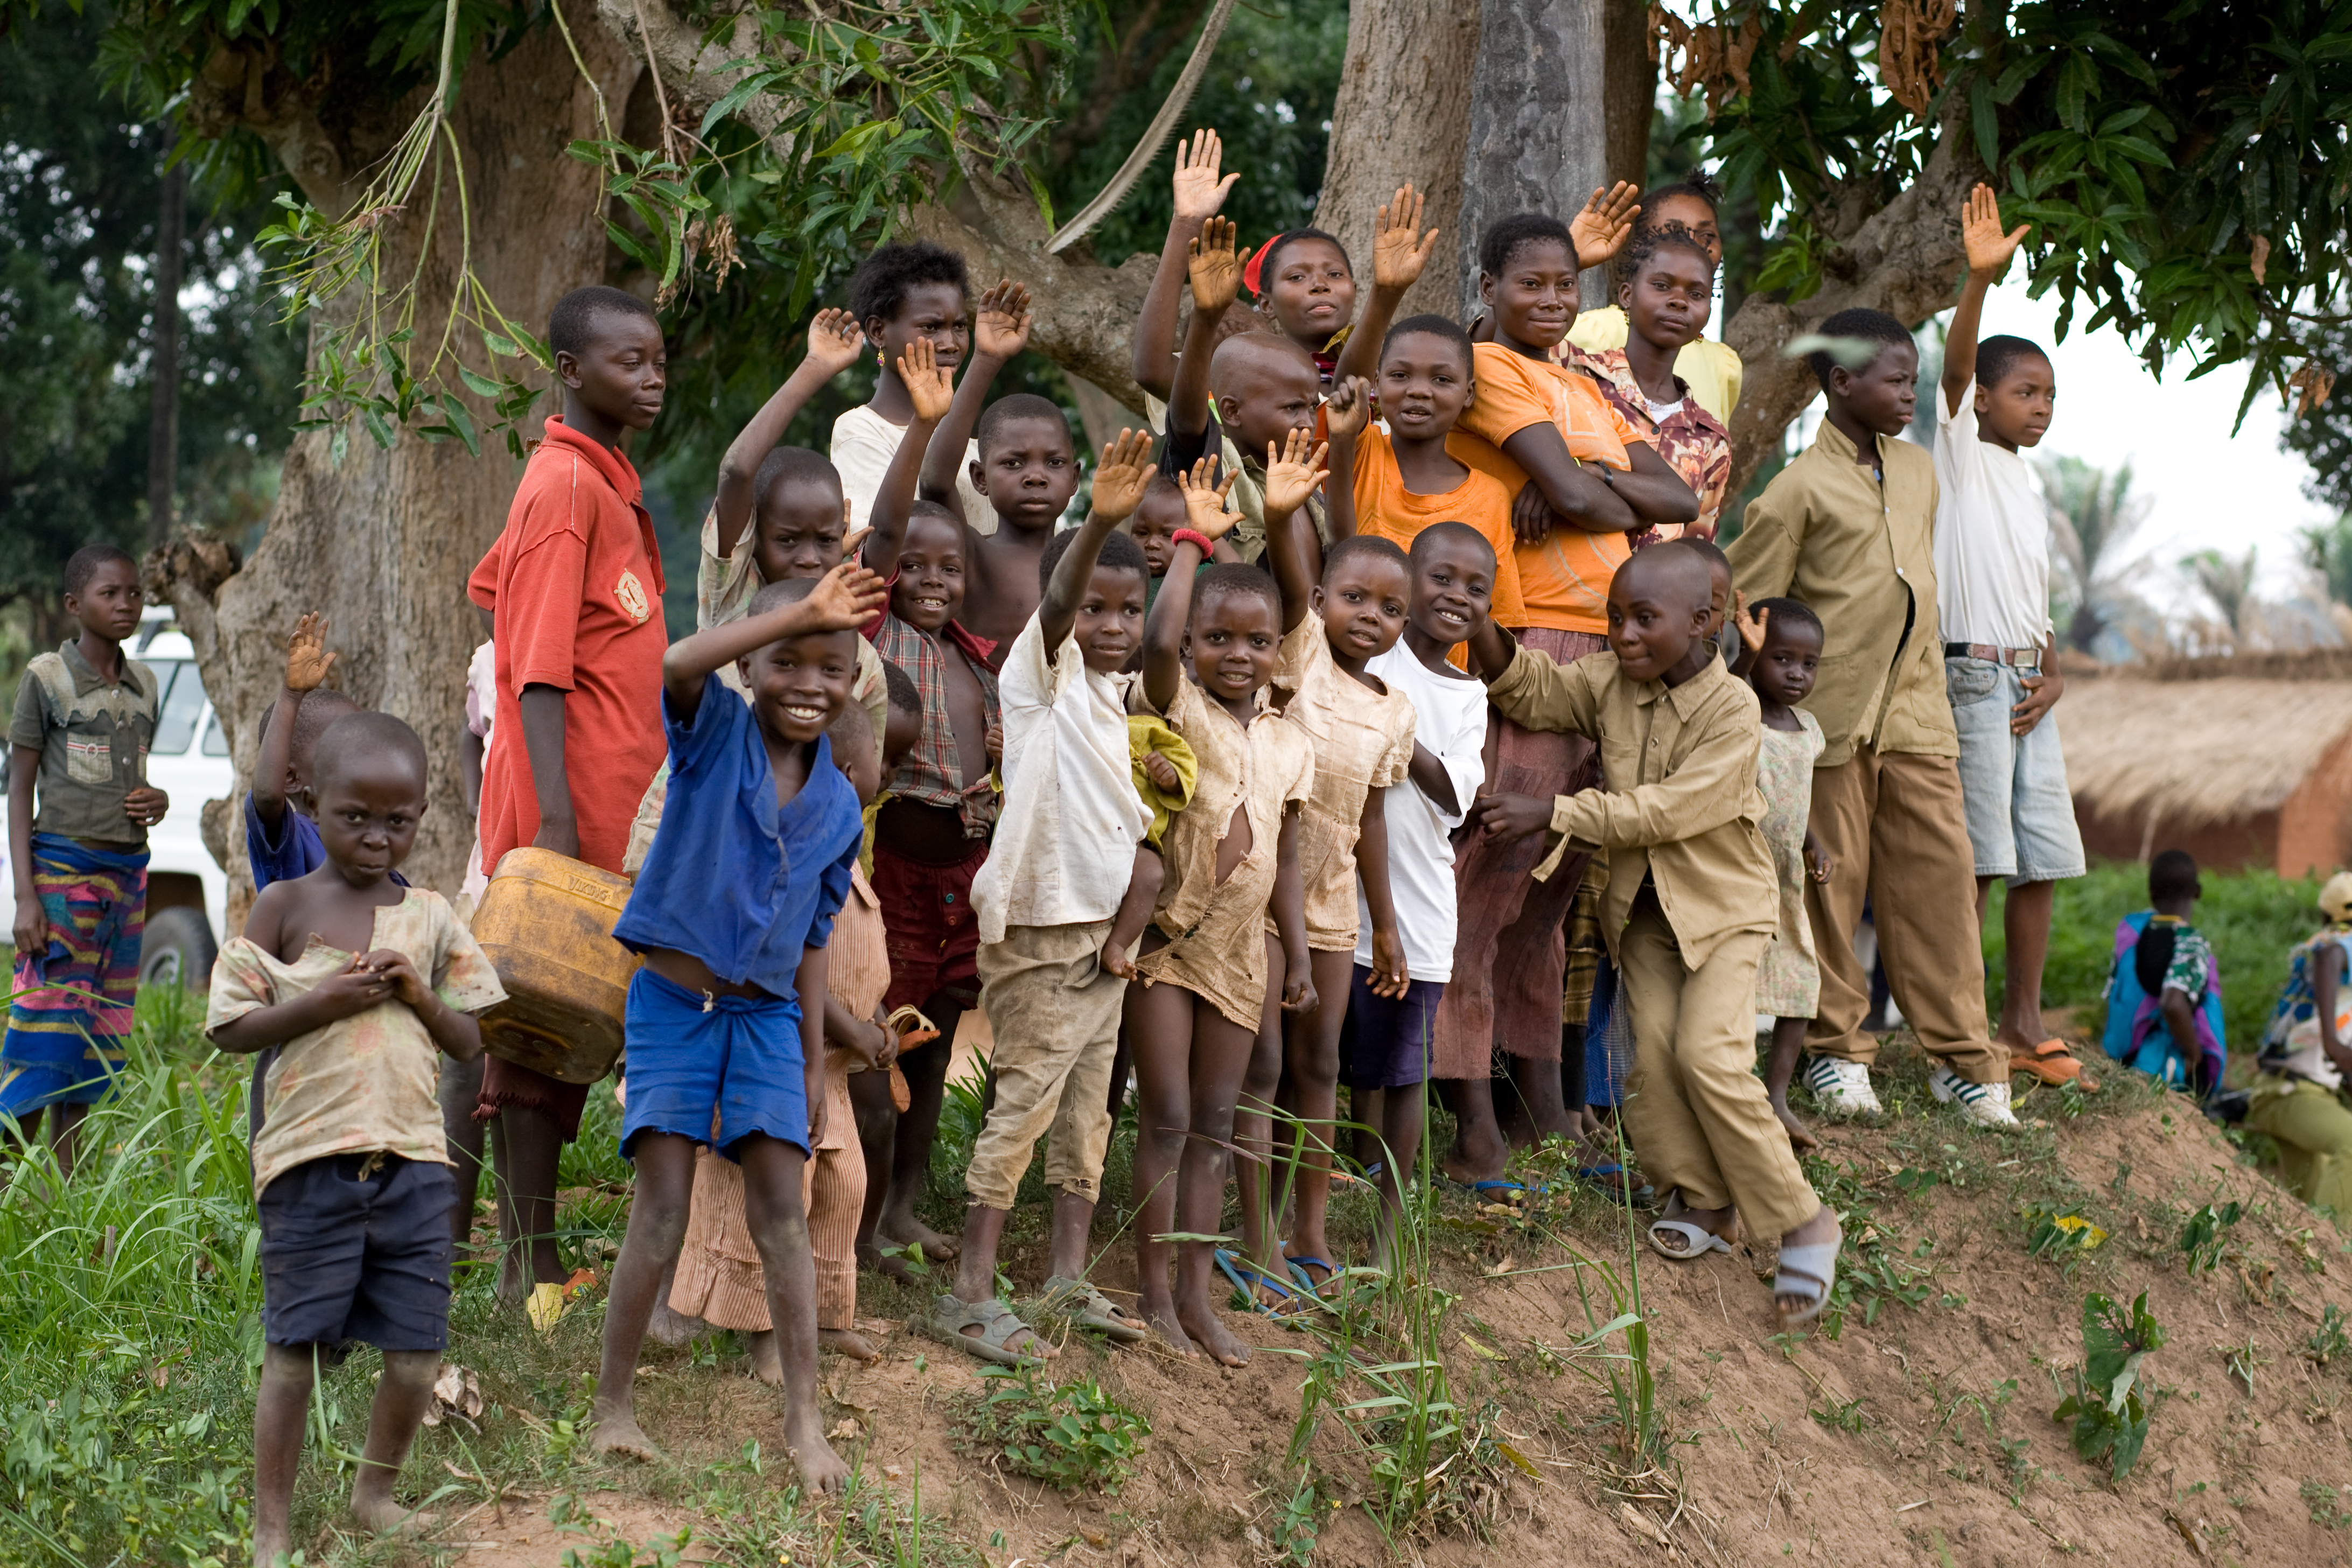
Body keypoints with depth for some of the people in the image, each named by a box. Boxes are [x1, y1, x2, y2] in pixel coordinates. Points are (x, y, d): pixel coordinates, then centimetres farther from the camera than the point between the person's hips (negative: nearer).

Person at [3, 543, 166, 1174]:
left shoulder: (142, 684, 12)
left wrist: (157, 802, 0)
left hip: (128, 871, 6)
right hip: (63, 867, -6)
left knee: (99, 1034, 6)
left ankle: (64, 1189, 10)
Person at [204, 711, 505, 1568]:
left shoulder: (430, 919, 8)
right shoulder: (285, 906, -1)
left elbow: (468, 1042, 11)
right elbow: (229, 1027, -4)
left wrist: (420, 996, -7)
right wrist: (325, 1003, -15)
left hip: (414, 1159, 3)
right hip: (310, 1163, -3)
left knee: (417, 1351, 6)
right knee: (292, 1350, 0)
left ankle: (374, 1492, 30)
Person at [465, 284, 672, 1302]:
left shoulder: (608, 483, 15)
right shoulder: (566, 484, -13)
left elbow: (491, 587, 28)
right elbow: (538, 667, -18)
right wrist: (555, 821, -24)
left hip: (613, 805, 9)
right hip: (570, 806, -9)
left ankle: (532, 1256, 15)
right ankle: (533, 1269, -1)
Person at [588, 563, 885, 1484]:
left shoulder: (839, 806, 5)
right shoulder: (715, 733, -6)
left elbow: (811, 941, 11)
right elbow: (678, 666, -30)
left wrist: (815, 1064, 10)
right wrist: (801, 611, -30)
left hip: (766, 1017, 3)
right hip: (673, 1002, -3)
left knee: (781, 1209, 0)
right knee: (662, 1210, -3)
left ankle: (803, 1419, 3)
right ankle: (612, 1405, 9)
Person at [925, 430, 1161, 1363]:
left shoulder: (1112, 700, 13)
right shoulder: (1040, 675, -10)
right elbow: (1055, 605, -31)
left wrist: (1126, 929, 8)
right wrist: (1100, 523, -48)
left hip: (1097, 935, 8)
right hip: (1037, 933, -8)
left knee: (1087, 1113, 13)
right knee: (1024, 1105, -7)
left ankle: (1068, 1278, 23)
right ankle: (969, 1296, -2)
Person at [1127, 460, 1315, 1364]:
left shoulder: (1289, 743, 7)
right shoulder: (1178, 707, -8)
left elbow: (1285, 860, 11)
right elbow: (1157, 640, -30)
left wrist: (1297, 957, 7)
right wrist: (1193, 540, -20)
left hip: (1240, 948, 5)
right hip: (1166, 939, -5)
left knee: (1215, 1123, 8)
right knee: (1167, 1116, -3)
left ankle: (1196, 1292, 14)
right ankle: (1153, 1291, 6)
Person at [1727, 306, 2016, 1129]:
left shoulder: (1918, 472, 13)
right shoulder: (1798, 489, -7)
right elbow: (1744, 608, -5)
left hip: (1915, 713, 5)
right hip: (1832, 717, -5)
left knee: (1940, 877, 3)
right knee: (1833, 881, 2)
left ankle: (1962, 1055, 8)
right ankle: (1837, 1049, 15)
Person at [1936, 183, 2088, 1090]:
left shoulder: (2028, 484, 20)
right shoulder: (1961, 452, 0)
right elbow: (1955, 367, -19)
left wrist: (2054, 675, 4)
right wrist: (1980, 278, -33)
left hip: (2027, 685, 8)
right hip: (1971, 675, -7)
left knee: (2043, 858, 7)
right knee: (1975, 862, -9)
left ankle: (2023, 1024, 15)